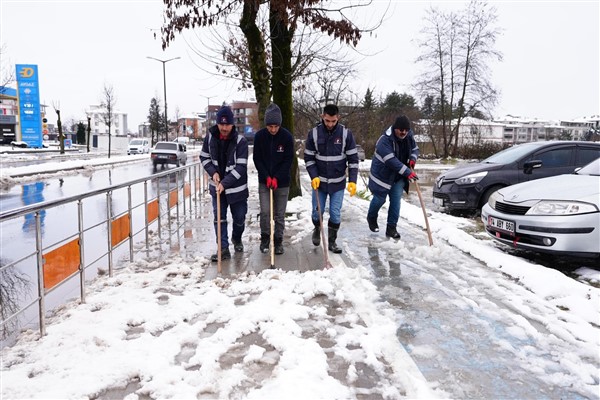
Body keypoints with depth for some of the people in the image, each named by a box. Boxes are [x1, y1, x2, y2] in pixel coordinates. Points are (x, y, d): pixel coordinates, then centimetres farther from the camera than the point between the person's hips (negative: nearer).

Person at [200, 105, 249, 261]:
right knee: (219, 218, 0)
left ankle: (237, 239, 40)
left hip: (236, 187, -2)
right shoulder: (210, 136, -7)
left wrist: (225, 183, -29)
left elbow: (241, 167, -22)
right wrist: (213, 172, -13)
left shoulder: (240, 141, -18)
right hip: (217, 186, 2)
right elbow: (204, 157, 5)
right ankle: (223, 249, 7)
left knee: (239, 218, 11)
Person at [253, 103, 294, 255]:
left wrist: (277, 178, -14)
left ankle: (278, 241, 20)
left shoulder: (287, 136, -10)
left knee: (280, 214, 6)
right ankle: (265, 238, 16)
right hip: (264, 181, 1)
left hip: (282, 182, 0)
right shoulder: (259, 136, -6)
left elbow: (288, 160, -7)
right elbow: (257, 159, -1)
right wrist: (267, 176, -11)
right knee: (265, 211, -5)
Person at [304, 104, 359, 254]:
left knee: (335, 214, 4)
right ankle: (317, 230, 39)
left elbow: (353, 159, -6)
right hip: (319, 181, 1)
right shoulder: (314, 133, -9)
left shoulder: (346, 134, -10)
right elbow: (308, 157, -2)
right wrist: (314, 176, -13)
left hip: (338, 182, 0)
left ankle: (332, 241, 21)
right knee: (317, 212, 8)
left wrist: (353, 181, -13)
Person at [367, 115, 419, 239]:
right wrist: (407, 172, -36)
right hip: (382, 174, -5)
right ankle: (371, 218, 36)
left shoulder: (409, 136, -6)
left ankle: (391, 228, 9)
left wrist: (412, 159, -11)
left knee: (396, 201, 0)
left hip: (398, 176, 5)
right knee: (379, 199, 7)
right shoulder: (385, 139, -28)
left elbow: (415, 149, 12)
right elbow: (391, 161, -34)